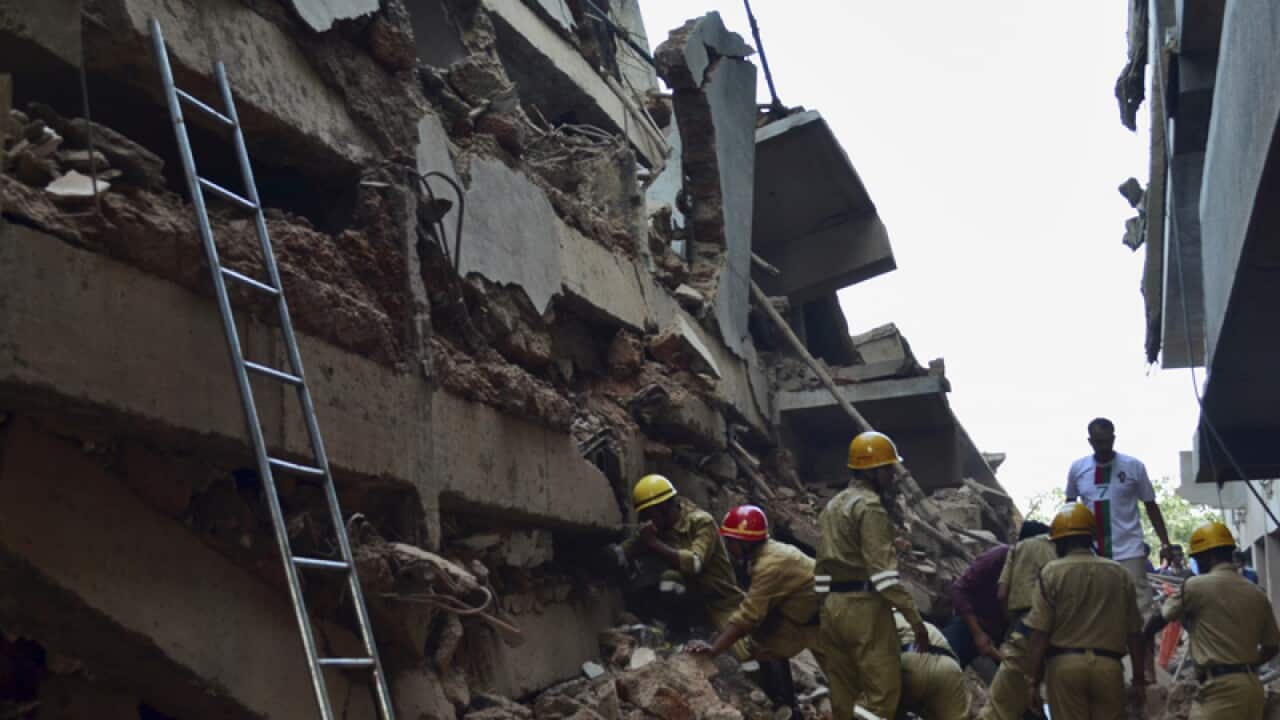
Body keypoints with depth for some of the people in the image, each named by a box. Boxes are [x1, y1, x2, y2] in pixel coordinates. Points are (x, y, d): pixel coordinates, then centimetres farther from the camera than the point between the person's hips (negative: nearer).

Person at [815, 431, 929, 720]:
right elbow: (883, 570, -18)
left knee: (844, 694, 11)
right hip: (865, 606, -9)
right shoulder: (869, 506, -10)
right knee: (883, 691, -6)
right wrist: (915, 618, -16)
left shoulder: (831, 506, 19)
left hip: (832, 606, 9)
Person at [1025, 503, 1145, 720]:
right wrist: (1139, 679, 15)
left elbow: (1040, 634, -6)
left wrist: (1034, 681, -2)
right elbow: (1134, 633, 8)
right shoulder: (1120, 573, 7)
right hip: (1109, 665, 2)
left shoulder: (1052, 572, -2)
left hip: (1065, 664, -2)